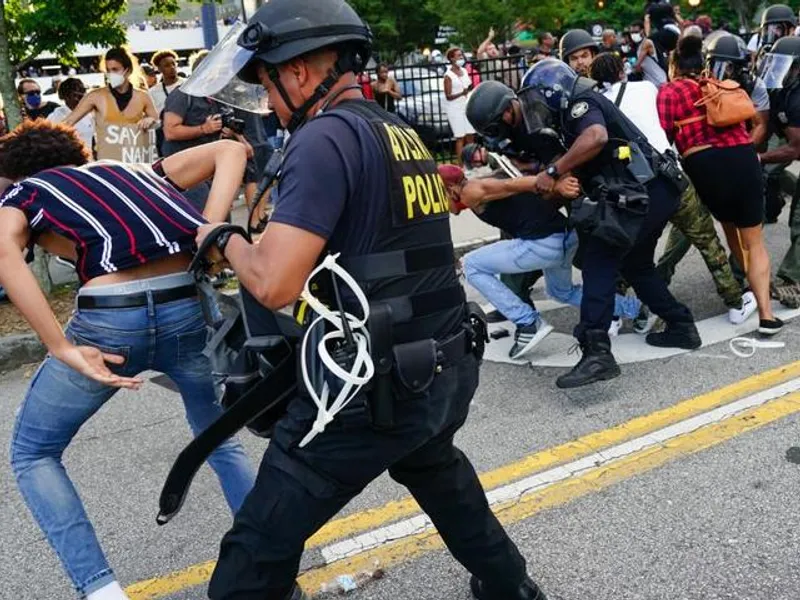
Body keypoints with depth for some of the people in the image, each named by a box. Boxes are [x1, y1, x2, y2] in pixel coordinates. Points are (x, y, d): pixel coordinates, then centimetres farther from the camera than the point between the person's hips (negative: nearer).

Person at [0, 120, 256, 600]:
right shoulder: (133, 172, 31)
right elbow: (230, 149, 23)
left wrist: (63, 348, -10)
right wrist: (211, 230, 8)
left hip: (110, 320, -4)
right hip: (193, 306, 4)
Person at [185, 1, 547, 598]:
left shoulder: (326, 137, -15)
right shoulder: (403, 132, 11)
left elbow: (275, 285, -22)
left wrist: (224, 239, -2)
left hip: (372, 387, -9)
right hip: (447, 371, 9)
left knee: (260, 550, 3)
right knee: (437, 471, 37)